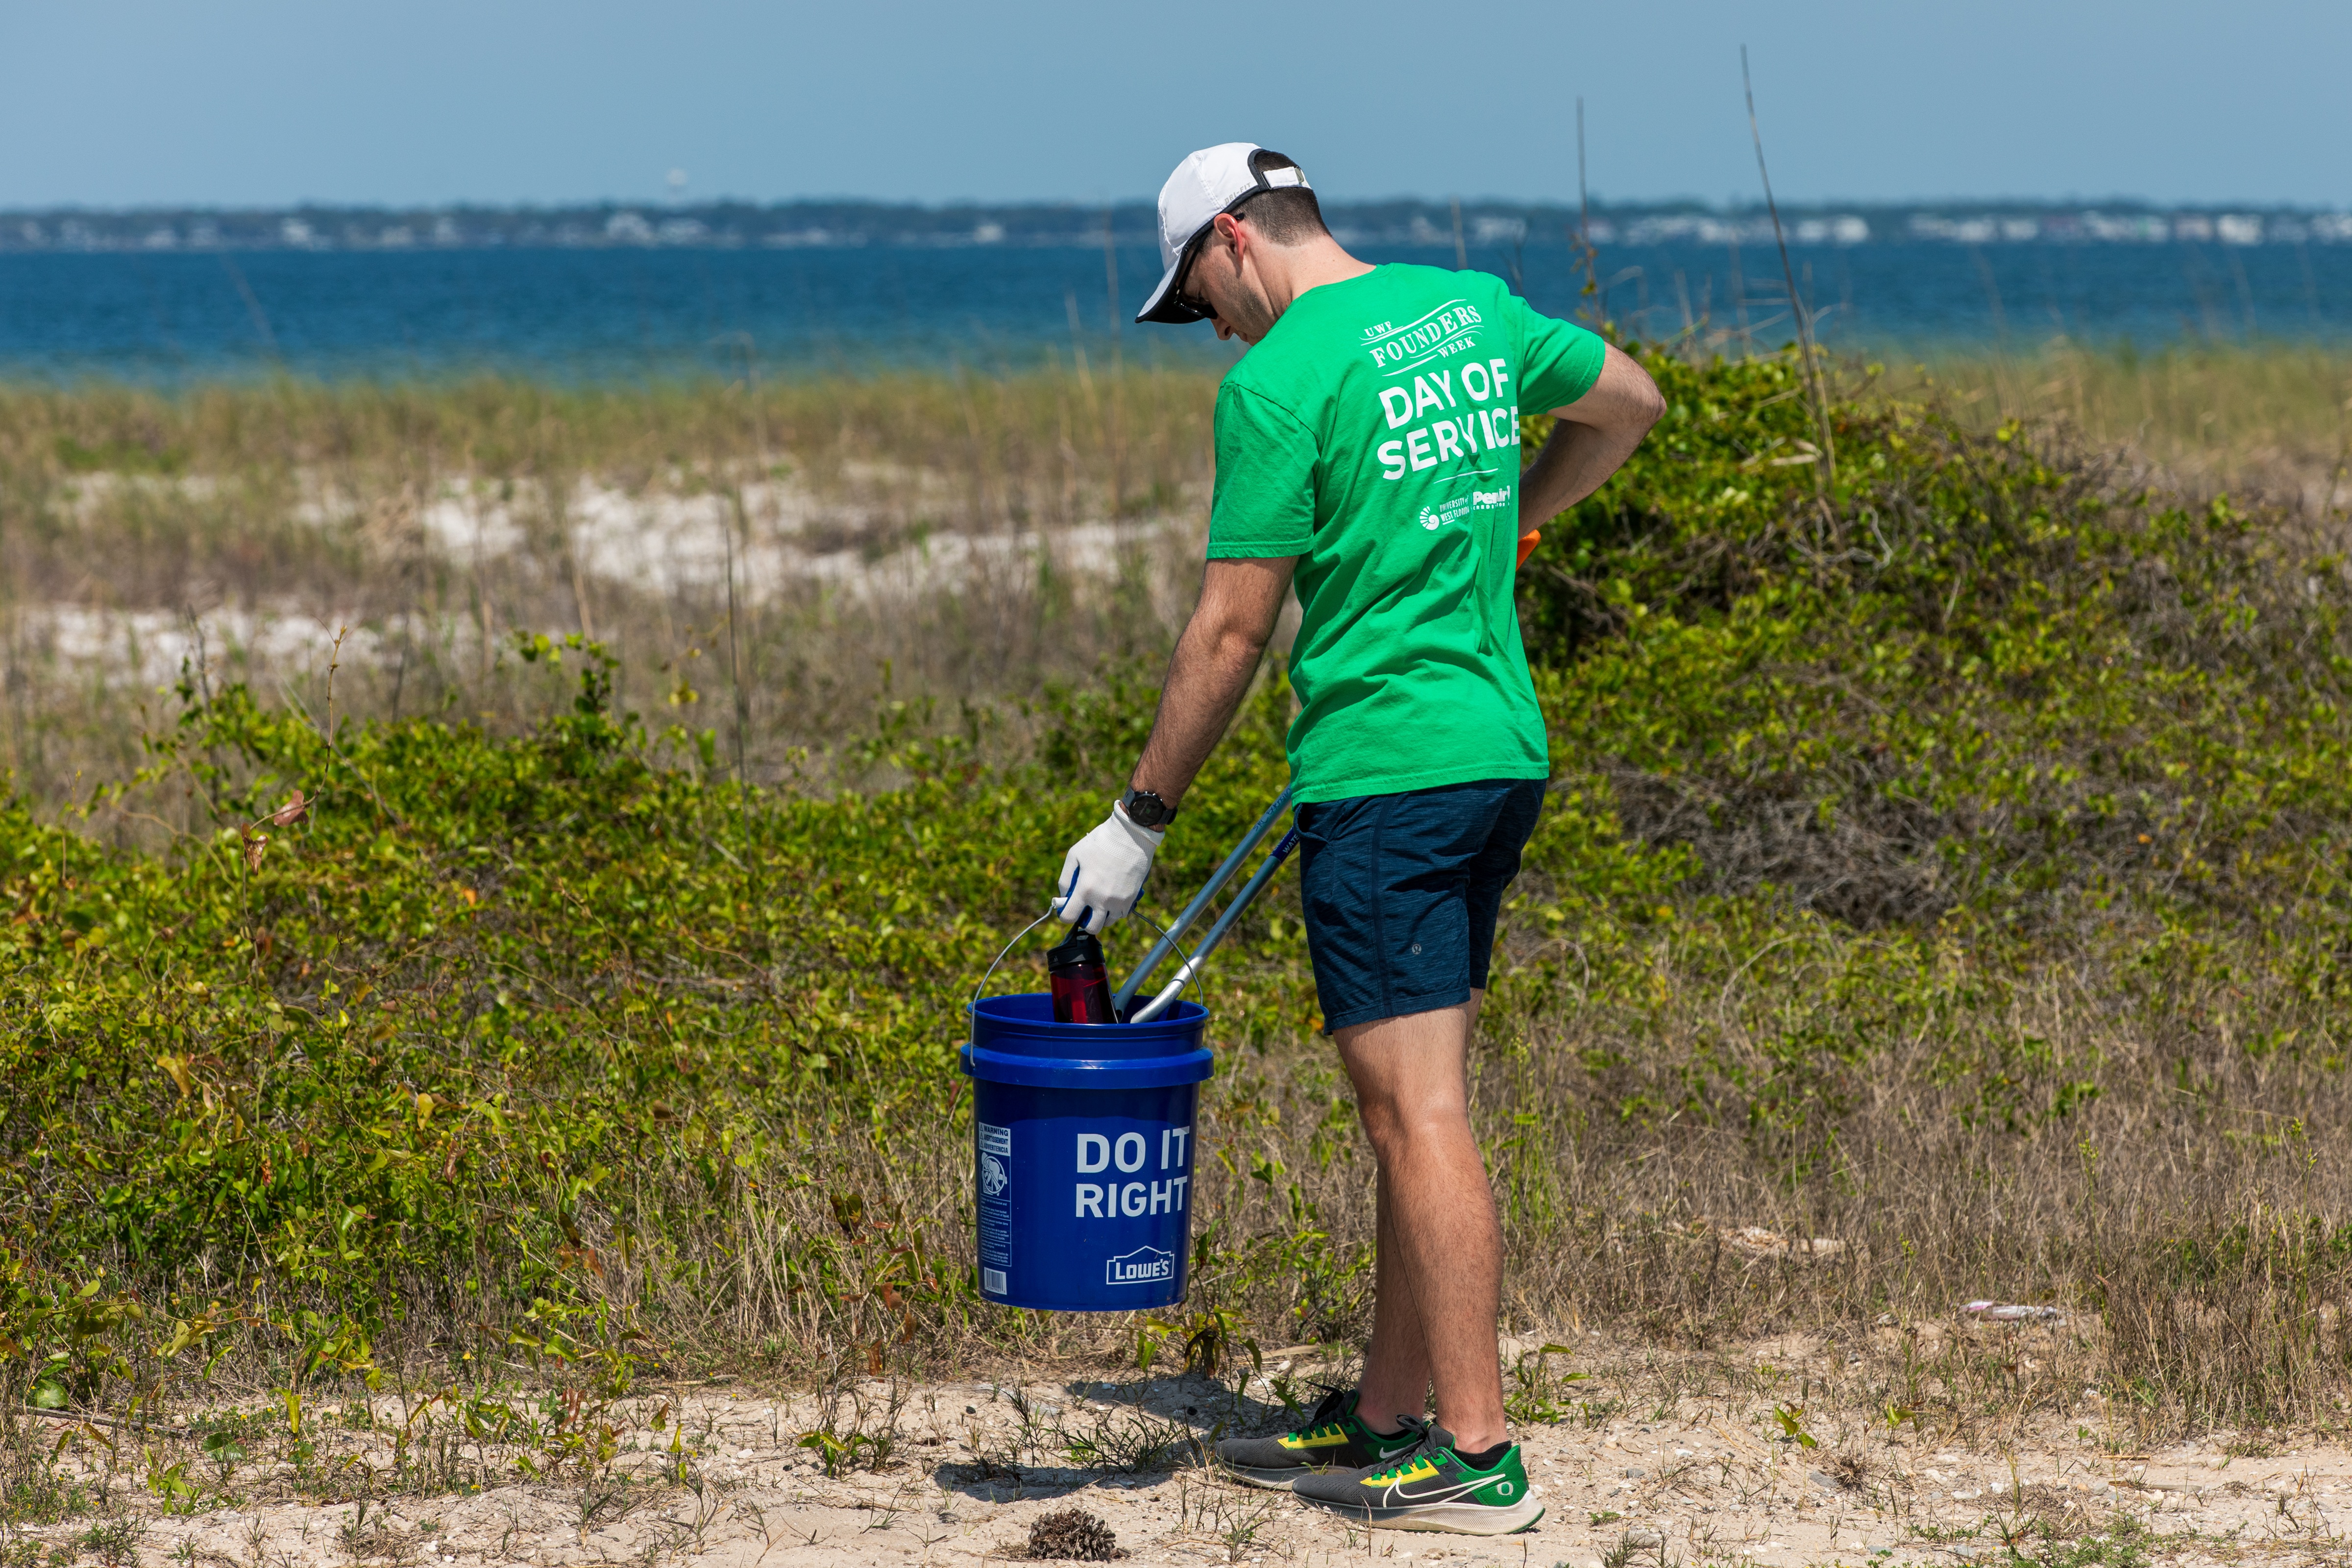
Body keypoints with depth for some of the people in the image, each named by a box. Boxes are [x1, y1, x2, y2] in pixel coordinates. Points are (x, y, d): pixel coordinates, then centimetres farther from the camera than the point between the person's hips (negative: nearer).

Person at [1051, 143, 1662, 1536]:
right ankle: (1387, 1422, 21)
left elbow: (1232, 632, -12)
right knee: (1418, 1103, 14)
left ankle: (1478, 1459, -6)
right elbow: (1630, 404, 27)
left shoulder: (1280, 381, -12)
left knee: (1418, 1113, -6)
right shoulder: (1471, 308, 10)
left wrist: (1141, 820, -4)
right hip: (1506, 749, 9)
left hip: (1382, 772, -9)